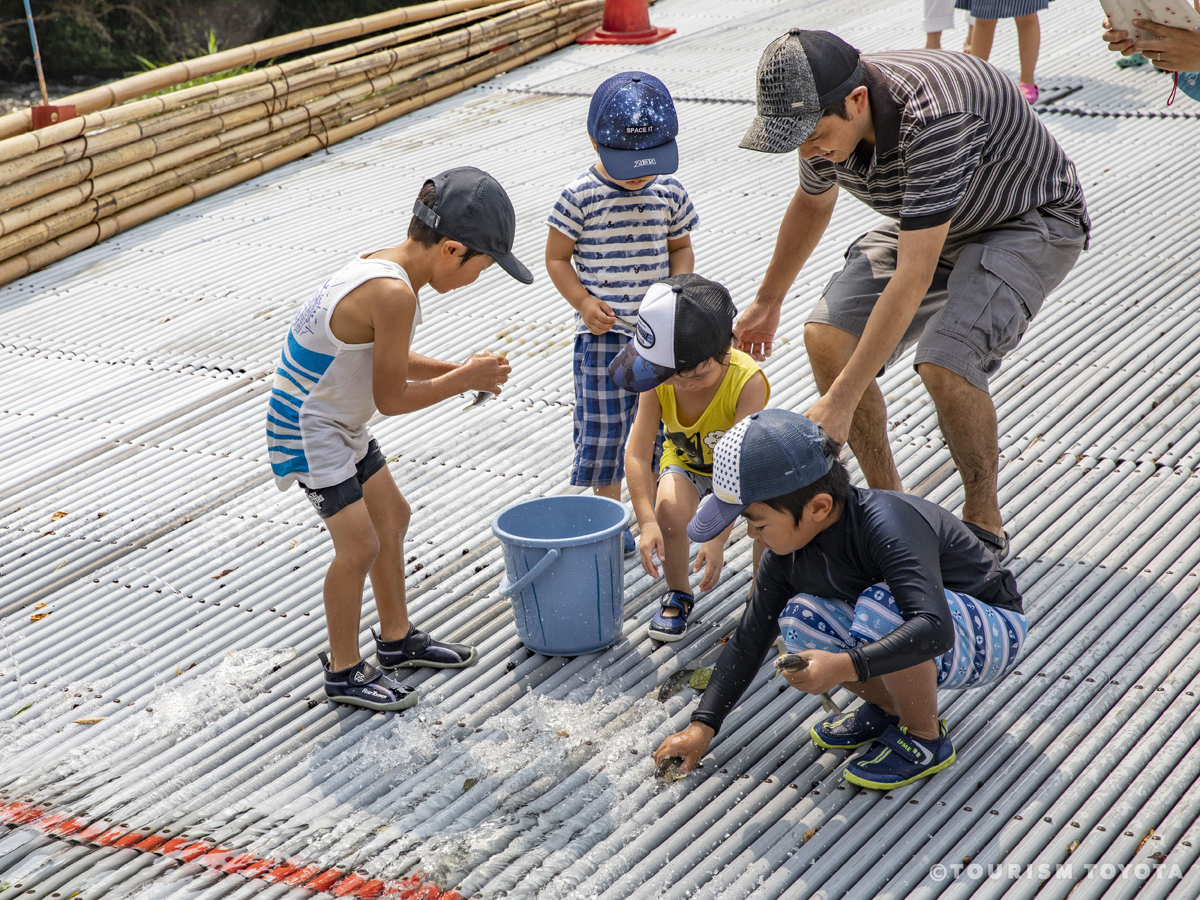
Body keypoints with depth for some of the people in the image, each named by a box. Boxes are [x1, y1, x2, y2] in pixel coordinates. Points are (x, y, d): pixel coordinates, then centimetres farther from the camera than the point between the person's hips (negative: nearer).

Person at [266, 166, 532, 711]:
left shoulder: (382, 268, -1)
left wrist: (459, 370, 3)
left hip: (342, 424, 10)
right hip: (309, 431, -10)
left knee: (392, 517, 19)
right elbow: (391, 397, -23)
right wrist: (465, 380, -12)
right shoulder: (394, 293, -30)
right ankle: (344, 672, 12)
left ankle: (397, 639, 36)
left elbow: (387, 363, 13)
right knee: (360, 544, -6)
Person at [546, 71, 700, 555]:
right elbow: (557, 258, -2)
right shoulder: (579, 197, -10)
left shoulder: (669, 192, 0)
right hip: (603, 333, -3)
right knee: (603, 428, 3)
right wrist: (583, 302, -15)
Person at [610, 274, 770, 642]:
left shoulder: (747, 381, -37)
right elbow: (638, 455, -27)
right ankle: (678, 595, 0)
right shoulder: (658, 378, -27)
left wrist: (718, 539, -43)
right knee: (669, 508, -28)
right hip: (687, 459, 2)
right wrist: (647, 521, -39)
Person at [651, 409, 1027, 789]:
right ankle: (889, 708, 8)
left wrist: (845, 666, -52)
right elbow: (749, 640, 0)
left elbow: (934, 628, -46)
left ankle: (925, 738, -12)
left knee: (880, 605, -35)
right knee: (799, 621, -12)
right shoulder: (786, 551, -10)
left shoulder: (888, 527, -34)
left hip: (990, 630, -7)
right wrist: (702, 726, -2)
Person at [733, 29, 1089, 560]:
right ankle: (888, 503, 5)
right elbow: (812, 203, 10)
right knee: (827, 336, -12)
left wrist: (840, 402, -39)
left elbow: (913, 278, -40)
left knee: (944, 364, -29)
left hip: (1032, 220, -7)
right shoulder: (823, 118, -15)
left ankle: (984, 522, -5)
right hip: (933, 223, 7)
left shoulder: (935, 118, -40)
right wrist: (767, 302, 22)